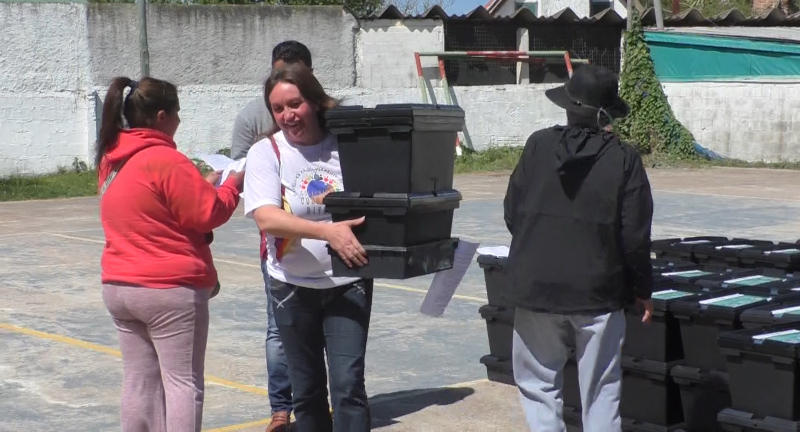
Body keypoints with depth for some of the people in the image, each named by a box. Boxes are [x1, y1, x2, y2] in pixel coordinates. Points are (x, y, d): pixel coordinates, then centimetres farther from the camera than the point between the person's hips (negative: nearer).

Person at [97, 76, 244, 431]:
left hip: (119, 286, 8)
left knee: (139, 382, 12)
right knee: (183, 382, -1)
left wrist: (202, 185, 15)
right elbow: (208, 214, -15)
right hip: (171, 289, -8)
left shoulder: (111, 160, 10)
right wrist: (232, 185, 2)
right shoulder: (166, 160, -17)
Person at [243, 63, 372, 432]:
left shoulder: (345, 145, -3)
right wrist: (327, 231, -35)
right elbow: (265, 218, -21)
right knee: (307, 389, 13)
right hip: (294, 288, 0)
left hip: (348, 283, 0)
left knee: (348, 384, -7)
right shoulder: (266, 152, -7)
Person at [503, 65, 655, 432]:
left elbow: (512, 214, 2)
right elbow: (635, 236, -7)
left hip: (537, 288, 1)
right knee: (600, 388, 9)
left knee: (538, 382, 11)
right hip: (598, 291, 0)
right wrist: (642, 289, 7)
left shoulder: (538, 145, -4)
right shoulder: (624, 159, -7)